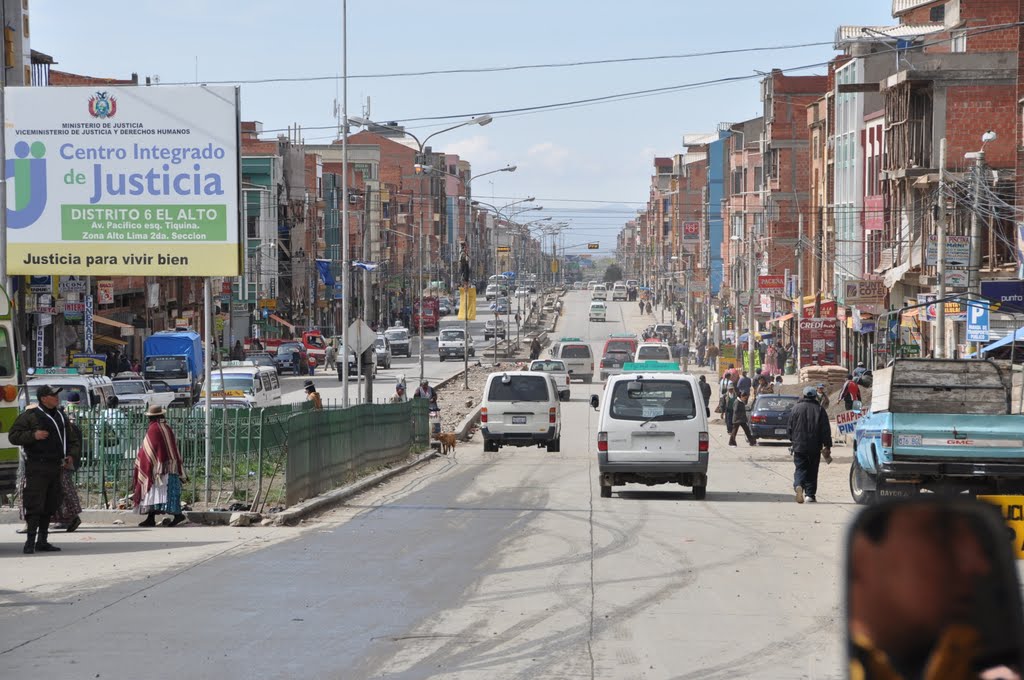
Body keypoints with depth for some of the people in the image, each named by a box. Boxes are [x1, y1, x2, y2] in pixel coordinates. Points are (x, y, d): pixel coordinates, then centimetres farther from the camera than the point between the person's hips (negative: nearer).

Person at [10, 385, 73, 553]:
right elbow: (13, 436, -7)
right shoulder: (30, 416, -6)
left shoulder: (61, 415, 15)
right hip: (37, 468, -7)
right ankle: (30, 542, -9)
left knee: (50, 506, 9)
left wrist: (68, 454, 15)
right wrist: (33, 435, -20)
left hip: (56, 466, 7)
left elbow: (66, 437, 30)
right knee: (35, 505, -10)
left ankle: (42, 541, 16)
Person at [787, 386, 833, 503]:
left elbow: (789, 428, 5)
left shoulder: (796, 408, 0)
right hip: (815, 447, 0)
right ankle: (810, 494, 9)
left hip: (799, 445, 0)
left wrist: (794, 440, 23)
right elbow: (826, 430, -4)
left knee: (800, 468, 2)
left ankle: (798, 485, -26)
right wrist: (827, 445, 0)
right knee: (812, 471, 10)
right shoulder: (820, 410, -1)